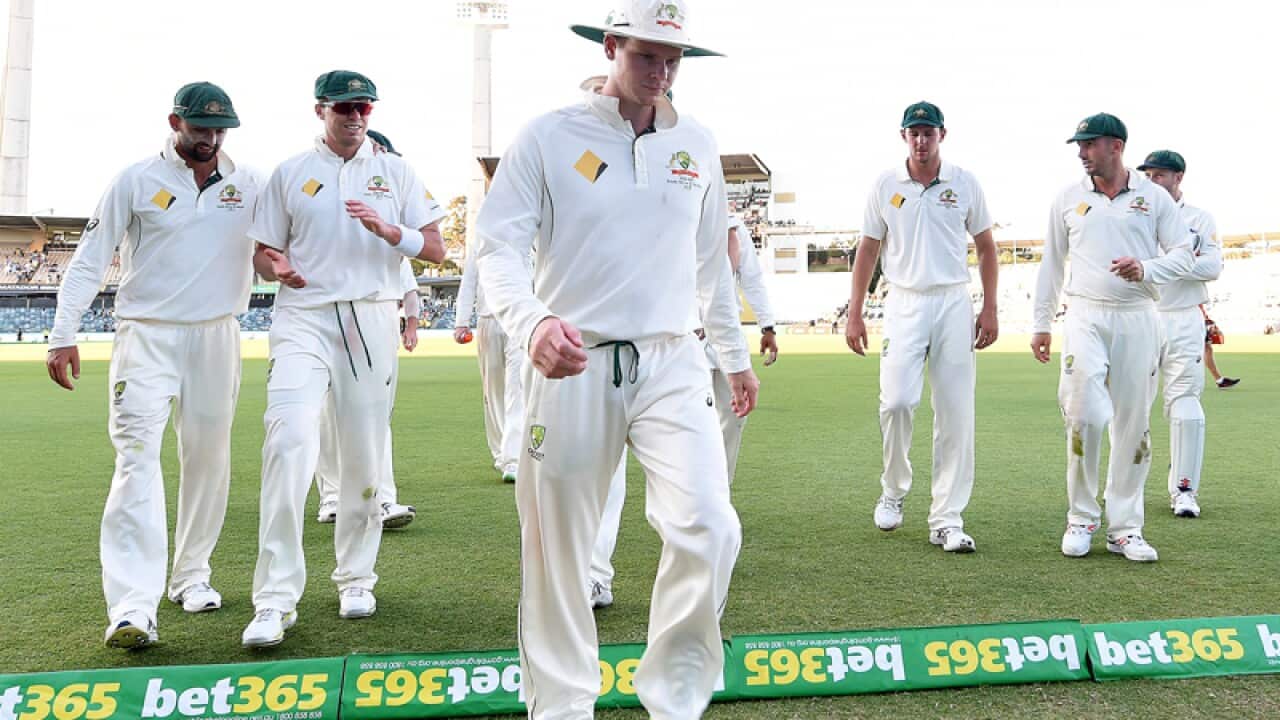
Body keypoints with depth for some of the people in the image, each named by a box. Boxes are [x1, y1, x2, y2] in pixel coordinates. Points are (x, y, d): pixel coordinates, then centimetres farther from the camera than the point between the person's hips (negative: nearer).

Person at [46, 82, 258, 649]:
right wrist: (63, 335, -8)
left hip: (216, 338, 3)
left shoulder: (249, 186, 8)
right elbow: (90, 259, -1)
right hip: (147, 336, -3)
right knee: (137, 457, -14)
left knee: (208, 459, 8)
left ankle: (192, 576, 24)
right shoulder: (137, 180, 0)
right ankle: (132, 608, -19)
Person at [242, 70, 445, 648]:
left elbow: (436, 250, 6)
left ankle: (356, 578, 21)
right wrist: (276, 267, -11)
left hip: (371, 318, 1)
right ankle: (275, 599, -14)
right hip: (303, 320, -1)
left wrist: (388, 230, -13)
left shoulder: (395, 172, 12)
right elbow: (261, 252, 13)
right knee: (289, 442, -17)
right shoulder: (290, 173, 11)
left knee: (364, 453, 4)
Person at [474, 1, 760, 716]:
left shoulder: (698, 145, 10)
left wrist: (736, 356, 23)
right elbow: (499, 248, -9)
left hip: (672, 363, 2)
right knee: (558, 548, 6)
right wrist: (533, 322, -29)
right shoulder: (549, 136, -2)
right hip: (572, 365, -2)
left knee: (709, 530, -14)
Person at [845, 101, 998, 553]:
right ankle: (893, 490, 11)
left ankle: (947, 521, 4)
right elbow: (868, 249, 9)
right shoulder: (885, 185, 5)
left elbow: (985, 247, 12)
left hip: (954, 303, 1)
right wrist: (854, 313, 3)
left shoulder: (965, 183, 6)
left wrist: (989, 309, 4)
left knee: (956, 413, -2)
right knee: (896, 401, -15)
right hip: (905, 304, 0)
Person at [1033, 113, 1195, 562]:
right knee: (1084, 416, -13)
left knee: (1134, 422, 2)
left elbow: (1184, 256, 5)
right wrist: (1041, 324, 10)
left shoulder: (1154, 197, 6)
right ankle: (1081, 518, 4)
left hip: (1137, 320, 1)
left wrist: (1146, 268, -16)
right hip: (1085, 318, 0)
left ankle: (1124, 528, 12)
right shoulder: (1068, 199, 9)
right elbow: (1051, 264, 13)